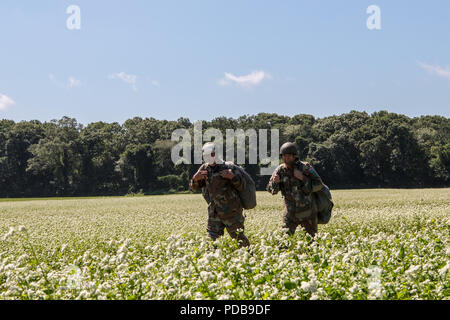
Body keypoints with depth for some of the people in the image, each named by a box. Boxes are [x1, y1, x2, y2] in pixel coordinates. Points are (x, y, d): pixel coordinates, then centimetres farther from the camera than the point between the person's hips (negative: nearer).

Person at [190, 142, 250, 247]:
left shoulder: (228, 168, -11)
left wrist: (233, 177, -27)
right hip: (215, 213, 4)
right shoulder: (204, 169, 4)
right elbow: (195, 188, 6)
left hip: (231, 211, -4)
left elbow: (241, 186, -8)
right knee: (211, 239, 1)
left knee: (238, 237, 6)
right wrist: (195, 179, -16)